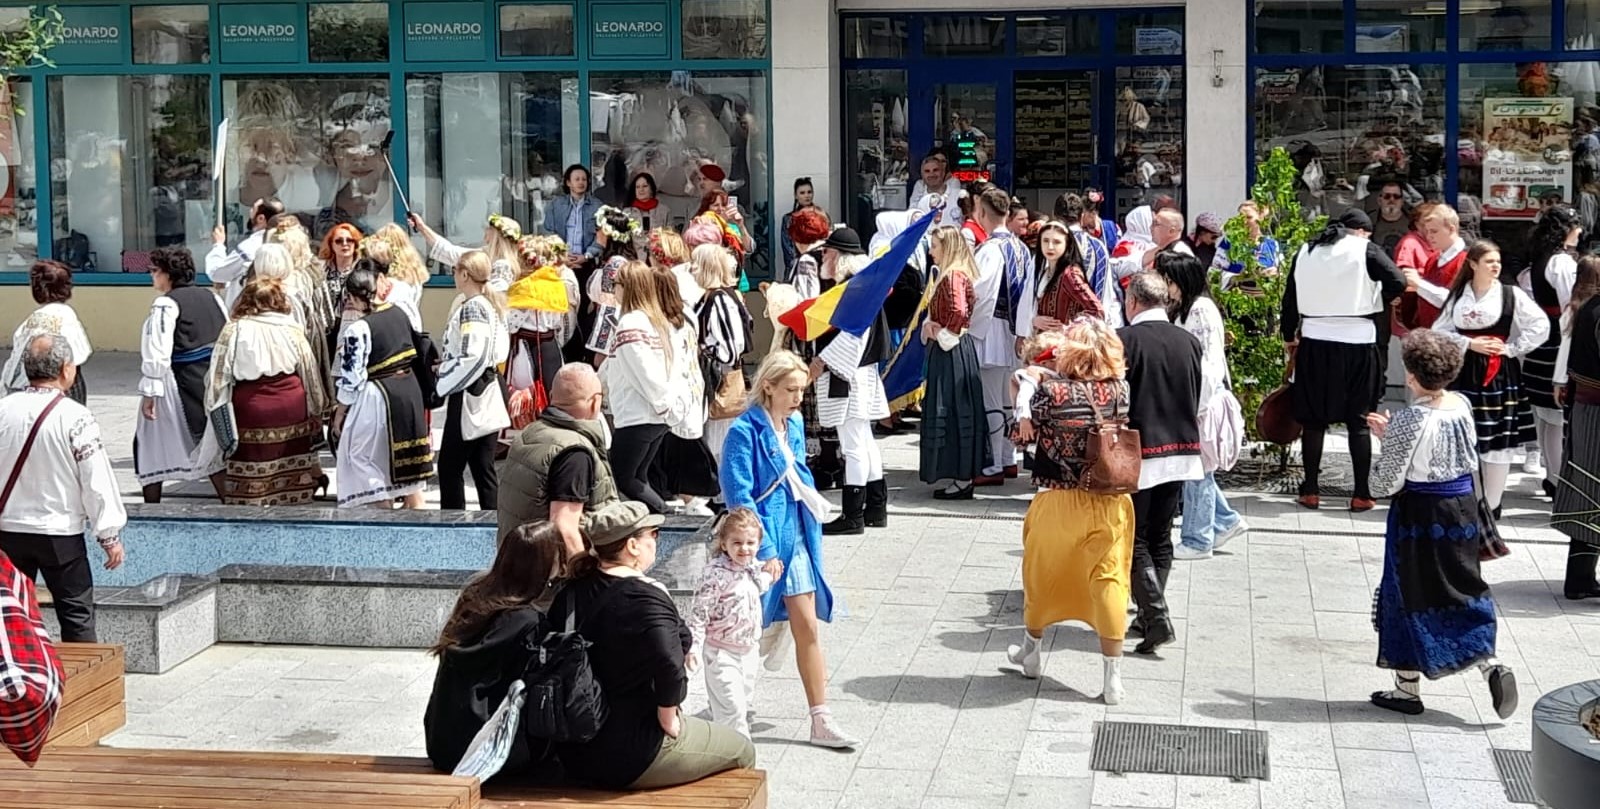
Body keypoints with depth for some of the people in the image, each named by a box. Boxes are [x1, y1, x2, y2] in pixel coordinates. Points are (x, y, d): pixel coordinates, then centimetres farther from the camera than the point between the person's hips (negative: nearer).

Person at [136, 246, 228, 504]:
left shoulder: (166, 304, -12)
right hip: (216, 380, 7)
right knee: (211, 447, 16)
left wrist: (149, 393, -15)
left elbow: (157, 353, -17)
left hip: (183, 385, -6)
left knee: (151, 444, 9)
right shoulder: (210, 297, 7)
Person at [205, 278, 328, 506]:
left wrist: (215, 408, 10)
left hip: (251, 412, -2)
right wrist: (316, 410, 19)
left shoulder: (234, 331, -4)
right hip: (292, 408, 2)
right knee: (291, 466, 10)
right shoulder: (292, 330, 2)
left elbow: (219, 374, -3)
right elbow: (309, 372, 8)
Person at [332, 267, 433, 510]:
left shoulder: (358, 330, -19)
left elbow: (351, 379, -16)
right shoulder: (400, 313, 0)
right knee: (408, 463, 16)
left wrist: (339, 413, -5)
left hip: (377, 399, -7)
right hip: (410, 390, 7)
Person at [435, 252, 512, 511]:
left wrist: (445, 384, -11)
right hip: (489, 399, 9)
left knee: (450, 468, -2)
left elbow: (473, 357, -23)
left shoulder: (471, 308, -14)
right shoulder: (493, 305, 13)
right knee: (484, 469, 9)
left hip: (468, 399, -9)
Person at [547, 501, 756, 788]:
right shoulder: (644, 597, -19)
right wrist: (668, 721, -19)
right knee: (741, 751, 11)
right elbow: (669, 664, -35)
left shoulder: (570, 593, 5)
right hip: (630, 758, -9)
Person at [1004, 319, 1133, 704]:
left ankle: (1031, 651, 39)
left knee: (1041, 575, 19)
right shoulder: (1120, 391, -8)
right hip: (1110, 503, 2)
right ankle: (1113, 677, 6)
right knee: (1109, 580, 5)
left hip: (1058, 503, -1)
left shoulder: (1053, 392, -17)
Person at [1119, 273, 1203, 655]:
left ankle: (1157, 618, -9)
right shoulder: (1189, 342, 4)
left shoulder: (1123, 340, -13)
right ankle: (1149, 615, 21)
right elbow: (1197, 398, 11)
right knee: (1160, 538, 16)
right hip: (1181, 450, 6)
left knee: (1135, 541, 2)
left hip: (1137, 453, -5)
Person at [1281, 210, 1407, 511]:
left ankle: (1311, 491, 13)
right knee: (1358, 420, 6)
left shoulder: (1307, 252, 9)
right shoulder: (1365, 250, -3)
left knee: (1314, 418, 10)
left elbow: (1290, 296, 10)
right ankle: (1362, 494, 7)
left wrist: (1289, 335, 19)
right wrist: (1372, 303, 4)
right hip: (1357, 342, -3)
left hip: (1314, 342, 3)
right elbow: (1397, 283, -14)